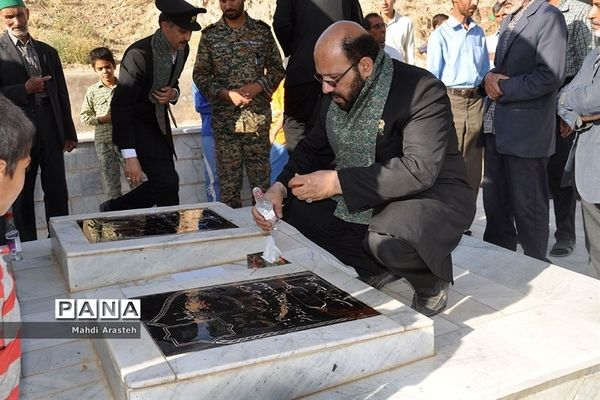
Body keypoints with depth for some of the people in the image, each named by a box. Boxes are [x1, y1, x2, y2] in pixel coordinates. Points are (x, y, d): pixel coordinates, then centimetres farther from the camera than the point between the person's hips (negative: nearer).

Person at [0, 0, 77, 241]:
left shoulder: (48, 52, 12)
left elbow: (62, 94, 14)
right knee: (22, 196, 7)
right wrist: (25, 90, -17)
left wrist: (69, 133, 13)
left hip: (51, 131, 3)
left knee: (57, 193, 7)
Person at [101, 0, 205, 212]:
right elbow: (120, 105, -26)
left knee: (165, 182, 6)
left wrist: (173, 94, -12)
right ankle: (115, 209, 4)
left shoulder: (182, 50, -4)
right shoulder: (139, 55, -26)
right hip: (134, 124, -8)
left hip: (159, 121, 8)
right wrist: (130, 157, -31)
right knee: (167, 181, -16)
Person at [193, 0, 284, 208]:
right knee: (228, 180, 3)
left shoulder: (262, 30, 7)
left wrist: (258, 86, -9)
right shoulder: (210, 35, 6)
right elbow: (200, 75, 5)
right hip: (224, 119, 0)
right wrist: (226, 94, -10)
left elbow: (277, 69, 9)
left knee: (261, 177, 2)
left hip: (258, 117, 0)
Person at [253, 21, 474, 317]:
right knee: (294, 203, -3)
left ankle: (430, 279, 0)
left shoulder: (423, 91, -23)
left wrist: (337, 182, -34)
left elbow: (420, 169, -33)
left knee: (385, 239, -37)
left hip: (432, 197, -7)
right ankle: (379, 268, 7)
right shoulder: (335, 96, -1)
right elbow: (313, 148, 9)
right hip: (363, 204, 8)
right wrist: (280, 188, -11)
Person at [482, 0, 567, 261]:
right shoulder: (509, 21, 18)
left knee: (528, 205, 3)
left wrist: (502, 88, -13)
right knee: (494, 200, 15)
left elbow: (550, 76, -19)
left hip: (526, 130, -8)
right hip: (496, 127, 8)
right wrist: (490, 77, -2)